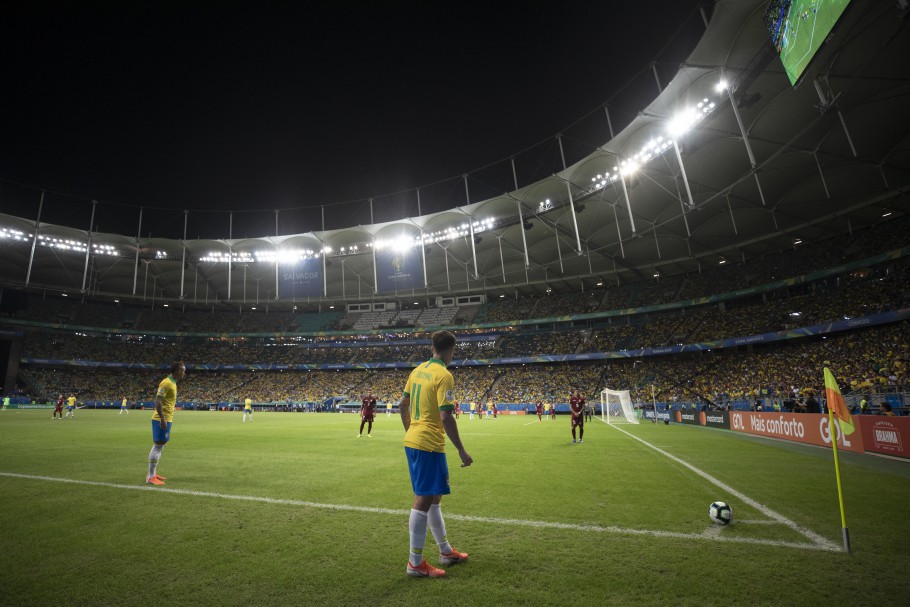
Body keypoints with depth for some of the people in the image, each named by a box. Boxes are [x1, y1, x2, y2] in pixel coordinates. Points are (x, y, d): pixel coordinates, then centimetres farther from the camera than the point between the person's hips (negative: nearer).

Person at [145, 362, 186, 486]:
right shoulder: (166, 383, -16)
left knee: (160, 446, 15)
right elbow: (157, 401, -22)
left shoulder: (172, 383, 14)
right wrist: (162, 419, -24)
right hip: (162, 419, -10)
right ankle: (151, 477, 1)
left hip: (166, 419, 10)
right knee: (158, 446, -5)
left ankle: (153, 473, 25)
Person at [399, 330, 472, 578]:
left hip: (412, 441, 9)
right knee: (423, 501, 1)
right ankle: (415, 563, 13)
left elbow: (402, 406, 14)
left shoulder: (418, 370, 8)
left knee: (433, 497, 18)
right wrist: (462, 451, -14)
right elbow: (446, 417, -21)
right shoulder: (444, 376, -16)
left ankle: (446, 551, 33)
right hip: (429, 445, -9)